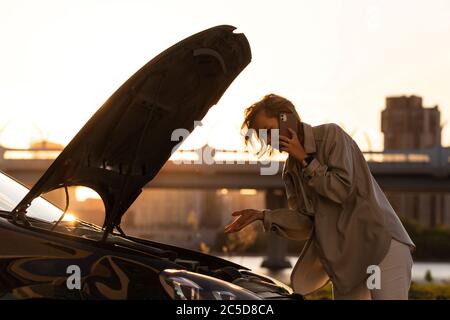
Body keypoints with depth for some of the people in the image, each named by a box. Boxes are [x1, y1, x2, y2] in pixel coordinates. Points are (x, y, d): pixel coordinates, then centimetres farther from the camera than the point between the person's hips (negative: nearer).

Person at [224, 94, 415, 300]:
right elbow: (305, 221, 10)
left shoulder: (331, 135, -5)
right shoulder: (291, 170, 15)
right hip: (345, 256, 7)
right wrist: (264, 216, -2)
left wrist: (305, 160, -9)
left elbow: (342, 189, -15)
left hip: (382, 241, -7)